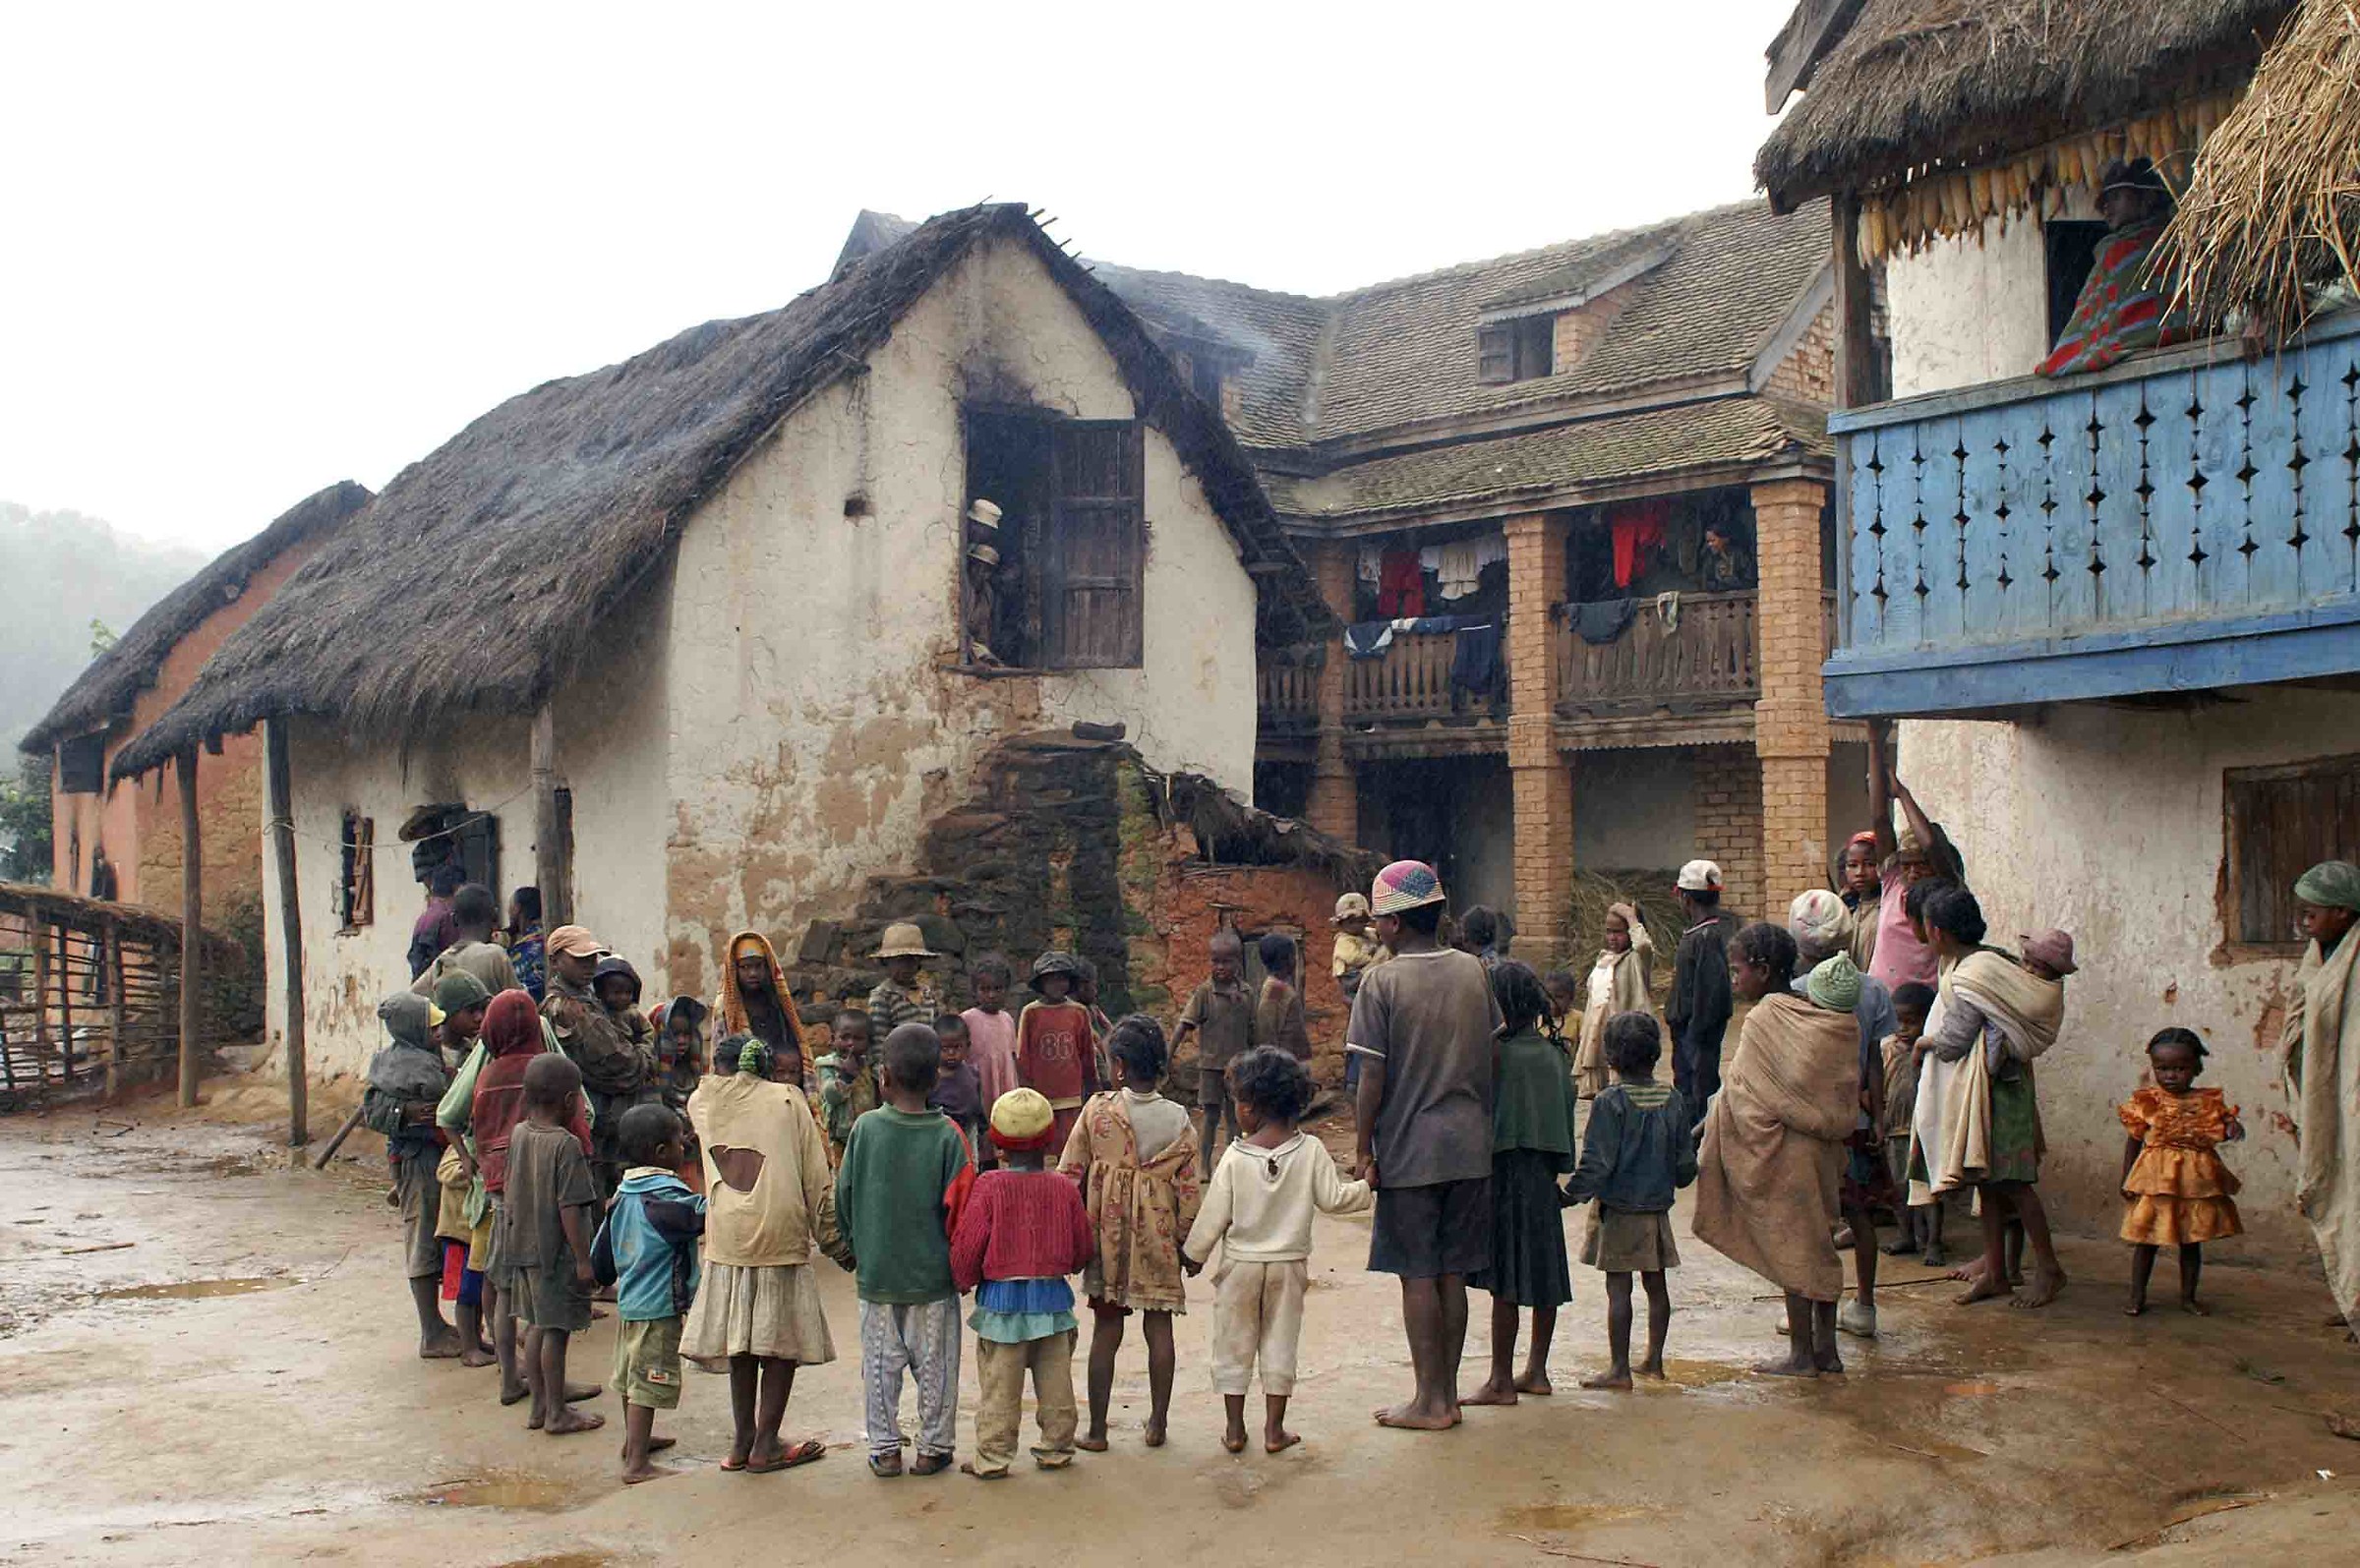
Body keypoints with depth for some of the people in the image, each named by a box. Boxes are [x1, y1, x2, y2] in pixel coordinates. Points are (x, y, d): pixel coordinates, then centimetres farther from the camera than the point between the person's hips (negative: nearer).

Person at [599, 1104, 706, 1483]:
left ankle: (635, 1439, 41)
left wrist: (608, 1277, 31)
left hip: (630, 1299, 10)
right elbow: (704, 1215, -33)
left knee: (630, 1374, 23)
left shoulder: (624, 1193, 6)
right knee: (649, 1382, -5)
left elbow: (602, 1246, 15)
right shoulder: (664, 1195, -22)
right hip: (658, 1306, -10)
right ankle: (637, 1465, -4)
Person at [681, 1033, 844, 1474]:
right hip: (781, 1239, -3)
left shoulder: (702, 1101, 6)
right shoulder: (786, 1099, 2)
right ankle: (766, 1444, 10)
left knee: (741, 1342, 14)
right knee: (783, 1341, 7)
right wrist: (834, 1241, 6)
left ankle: (743, 1440, 20)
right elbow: (817, 1178, 0)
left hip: (727, 1241, 3)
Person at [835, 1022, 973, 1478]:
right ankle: (933, 1447, 17)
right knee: (935, 1363, 11)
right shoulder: (946, 1136, -11)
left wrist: (856, 1244, 15)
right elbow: (959, 1206, -10)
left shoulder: (865, 1128, -8)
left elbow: (844, 1194, -1)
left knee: (881, 1363, 12)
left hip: (876, 1271, 1)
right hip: (932, 1274, -1)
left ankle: (884, 1449, 17)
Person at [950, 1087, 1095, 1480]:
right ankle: (1056, 1448, 22)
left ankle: (993, 1457, 7)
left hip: (1001, 1298, -3)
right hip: (1053, 1294, 3)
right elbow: (1083, 1248, 6)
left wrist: (963, 1282, 9)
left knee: (999, 1385, 4)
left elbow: (967, 1245, -9)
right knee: (1055, 1381, 13)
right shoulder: (1064, 1189, -3)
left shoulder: (989, 1186, -12)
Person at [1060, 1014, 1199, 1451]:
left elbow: (1069, 1176, -3)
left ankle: (1097, 1429, 12)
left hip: (1107, 1236, 0)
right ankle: (1157, 1423, 17)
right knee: (1159, 1326, 11)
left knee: (1106, 1329, 7)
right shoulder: (1177, 1119, -5)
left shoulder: (1097, 1111, -7)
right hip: (1158, 1238, 1)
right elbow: (1188, 1188, -3)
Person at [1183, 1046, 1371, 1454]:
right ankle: (1274, 1429, 14)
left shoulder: (1236, 1156, -12)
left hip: (1240, 1264, -1)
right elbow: (1332, 1199, -7)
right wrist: (1368, 1188, 9)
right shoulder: (1311, 1151, -9)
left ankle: (1234, 1429, 14)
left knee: (1233, 1345, 11)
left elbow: (1214, 1213, -8)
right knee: (1279, 1344, 11)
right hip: (1289, 1265, 1)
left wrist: (1193, 1253, 5)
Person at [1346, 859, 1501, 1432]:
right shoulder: (1473, 971, 4)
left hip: (1410, 1149, -5)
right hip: (1470, 1146, 5)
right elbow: (1491, 1057, 9)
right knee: (1452, 1275, 12)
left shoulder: (1382, 982, -11)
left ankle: (1430, 1401, 8)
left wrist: (1361, 1149, -4)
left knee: (1418, 1277, 3)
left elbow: (1373, 1077, -12)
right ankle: (1448, 1393, 18)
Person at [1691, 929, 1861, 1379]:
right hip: (1824, 1150, 7)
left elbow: (1742, 1097, -14)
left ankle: (1802, 1354, 9)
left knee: (1790, 1248, 2)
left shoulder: (1765, 1019, -15)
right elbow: (1848, 1093, 9)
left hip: (1783, 1150, -7)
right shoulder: (1835, 1023, 5)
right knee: (1819, 1243, 15)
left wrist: (1706, 1133, -5)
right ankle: (1826, 1347, 21)